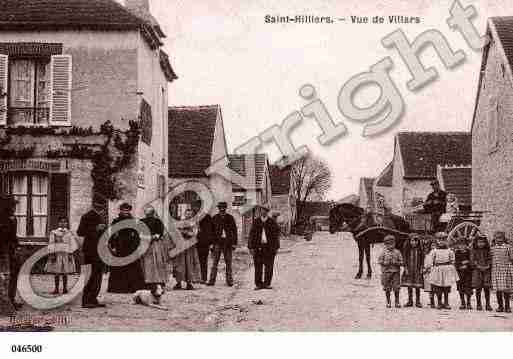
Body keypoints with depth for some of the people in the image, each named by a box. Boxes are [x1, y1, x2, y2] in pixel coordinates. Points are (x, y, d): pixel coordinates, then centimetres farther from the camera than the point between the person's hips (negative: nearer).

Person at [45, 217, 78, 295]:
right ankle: (56, 289, 6)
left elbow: (72, 245, 6)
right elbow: (51, 244, 2)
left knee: (65, 273, 2)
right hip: (57, 254, -1)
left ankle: (65, 288, 8)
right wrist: (52, 254, -5)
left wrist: (70, 254, -1)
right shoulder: (54, 232, 5)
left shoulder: (70, 233, 7)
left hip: (66, 254, 1)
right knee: (56, 273, 0)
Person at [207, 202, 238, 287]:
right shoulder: (214, 218, 6)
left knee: (228, 262, 2)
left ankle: (229, 280, 7)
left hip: (228, 242, 0)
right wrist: (211, 243, -2)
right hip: (217, 241, 0)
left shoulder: (230, 218, 7)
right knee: (215, 262, -4)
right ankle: (212, 280, -3)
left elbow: (234, 231, 7)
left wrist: (234, 243, 2)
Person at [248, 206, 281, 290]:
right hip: (258, 247, 0)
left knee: (269, 266, 1)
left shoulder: (272, 222, 3)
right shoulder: (256, 222, 5)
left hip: (269, 247, 0)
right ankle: (258, 284, 7)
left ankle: (267, 284, 9)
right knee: (258, 266, 1)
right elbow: (252, 235, 5)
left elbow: (276, 235, 5)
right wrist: (251, 247, -1)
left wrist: (276, 247, 0)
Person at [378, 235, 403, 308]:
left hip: (396, 272, 0)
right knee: (387, 288, 4)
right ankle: (388, 302, 15)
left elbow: (401, 262, 4)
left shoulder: (397, 252, 6)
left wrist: (396, 262, -13)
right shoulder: (384, 252, 4)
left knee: (396, 288, 0)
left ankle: (397, 302, 11)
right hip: (386, 272, 0)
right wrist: (386, 262, -15)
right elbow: (379, 261, 0)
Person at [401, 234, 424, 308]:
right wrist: (406, 268, -6)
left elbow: (422, 260, 2)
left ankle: (418, 301, 11)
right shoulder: (407, 249, -1)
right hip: (409, 270, 1)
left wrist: (421, 269, -5)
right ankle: (410, 301, 16)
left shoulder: (420, 249, -1)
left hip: (417, 270, -1)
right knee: (409, 286, 6)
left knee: (417, 286, 1)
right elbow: (405, 259, 0)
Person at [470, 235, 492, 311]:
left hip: (487, 271, 2)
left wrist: (488, 266, -9)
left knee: (487, 288, -1)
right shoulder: (473, 251, 3)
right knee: (478, 288, -1)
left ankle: (488, 305, 6)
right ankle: (478, 305, 8)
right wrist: (479, 266, -13)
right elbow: (472, 261, -3)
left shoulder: (487, 250, 9)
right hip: (477, 271, -2)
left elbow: (490, 259, 8)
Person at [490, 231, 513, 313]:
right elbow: (490, 260, 15)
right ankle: (500, 306, 12)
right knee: (497, 289, 3)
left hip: (506, 271, -3)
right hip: (495, 271, 3)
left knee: (506, 289, -3)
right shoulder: (492, 249, 10)